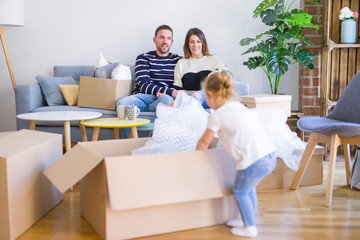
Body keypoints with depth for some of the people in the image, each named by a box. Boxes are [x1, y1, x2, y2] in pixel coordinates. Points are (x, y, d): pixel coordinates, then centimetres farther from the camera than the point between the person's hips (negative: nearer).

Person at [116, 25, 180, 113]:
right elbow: (144, 85, -1)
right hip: (142, 96, 1)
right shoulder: (143, 58, 15)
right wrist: (171, 92, -15)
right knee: (121, 103, -33)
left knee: (167, 99, -39)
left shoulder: (177, 60, 21)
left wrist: (164, 93, -13)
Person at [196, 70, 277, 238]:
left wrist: (197, 153, 24)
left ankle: (249, 228, 23)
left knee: (240, 191, 14)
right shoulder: (239, 106, 17)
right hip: (270, 155, 8)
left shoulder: (217, 116, -5)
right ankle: (247, 219, 41)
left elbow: (204, 142, 6)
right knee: (249, 188, 26)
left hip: (254, 161, -8)